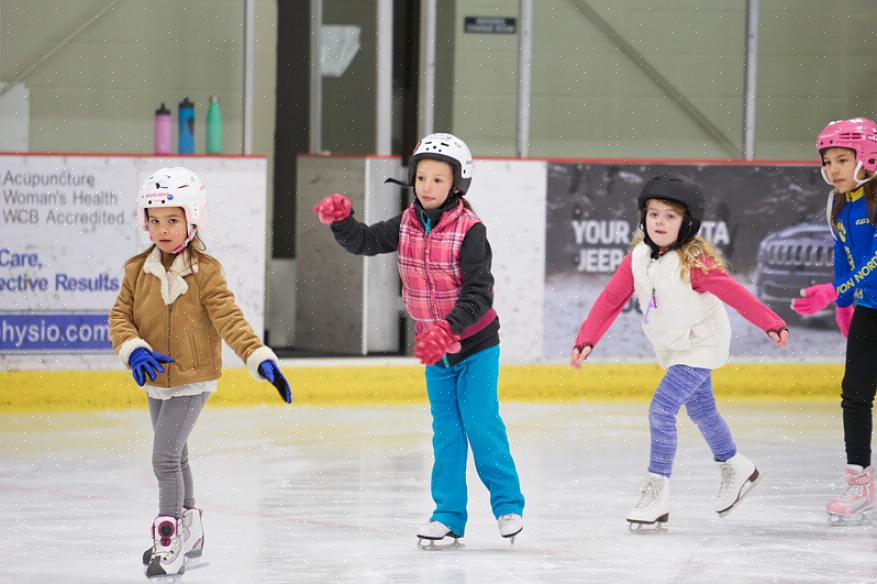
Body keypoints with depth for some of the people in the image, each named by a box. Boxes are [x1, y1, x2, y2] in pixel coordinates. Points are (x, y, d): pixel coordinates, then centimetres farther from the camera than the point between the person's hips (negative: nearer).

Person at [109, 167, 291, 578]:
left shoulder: (204, 272, -14)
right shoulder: (138, 270, -2)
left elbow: (230, 320, -19)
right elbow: (120, 316, -3)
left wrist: (261, 359, -31)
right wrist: (134, 349, -23)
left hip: (193, 381, -6)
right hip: (156, 381, 6)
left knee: (165, 457, -17)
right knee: (174, 456, 21)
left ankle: (170, 543, -10)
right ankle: (189, 531, 40)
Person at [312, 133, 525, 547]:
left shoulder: (469, 230, -20)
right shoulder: (407, 225, -2)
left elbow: (478, 294, -24)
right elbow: (364, 241, -4)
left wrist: (448, 330, -36)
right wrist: (341, 220, -23)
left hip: (475, 344, -5)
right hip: (433, 347, 5)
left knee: (481, 423, -7)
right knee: (446, 432, 8)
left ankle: (508, 505, 7)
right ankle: (448, 516, 12)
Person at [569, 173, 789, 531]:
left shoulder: (694, 262, -26)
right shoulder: (637, 258, -8)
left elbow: (734, 294, -26)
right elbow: (611, 300, -6)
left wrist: (771, 324, -30)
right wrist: (586, 340, -13)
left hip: (700, 346, -7)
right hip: (671, 349, 7)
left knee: (661, 410, -18)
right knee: (700, 410, 23)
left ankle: (657, 494, -11)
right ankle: (735, 469, 45)